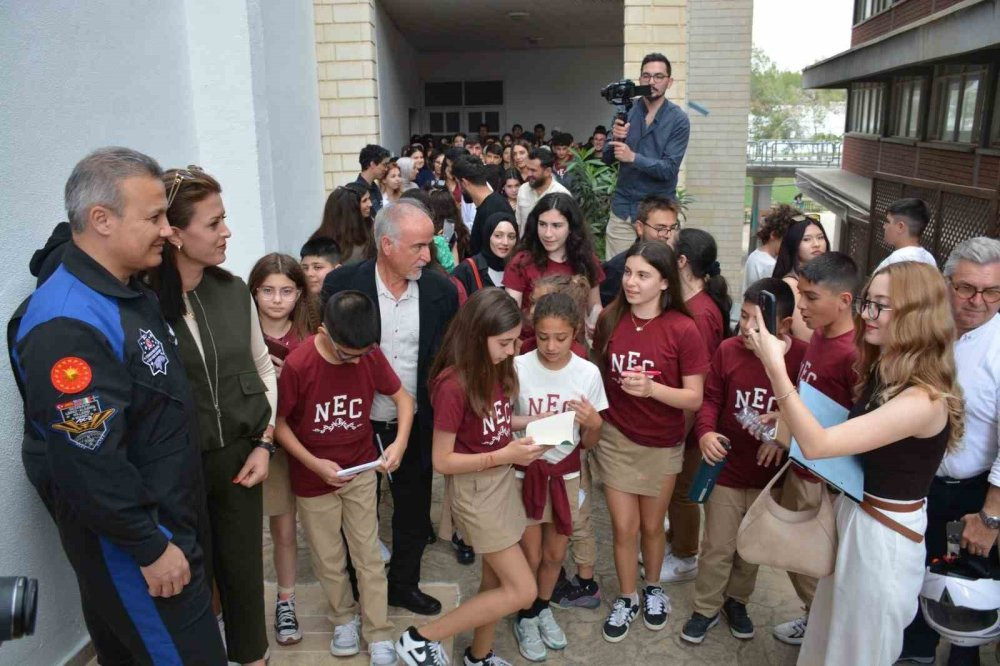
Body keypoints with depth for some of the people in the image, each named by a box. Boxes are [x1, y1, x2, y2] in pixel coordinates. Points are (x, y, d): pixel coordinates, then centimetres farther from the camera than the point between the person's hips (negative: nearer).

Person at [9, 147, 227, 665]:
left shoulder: (128, 291, 4)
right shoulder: (66, 325, -28)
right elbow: (87, 463, -28)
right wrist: (151, 548, -20)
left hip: (170, 519, 9)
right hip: (129, 542, -9)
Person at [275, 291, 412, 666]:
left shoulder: (371, 355, -14)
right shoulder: (297, 365, -23)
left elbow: (403, 398, -2)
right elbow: (278, 423, -12)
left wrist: (400, 442, -18)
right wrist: (314, 463, -20)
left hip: (361, 471, 2)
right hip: (314, 477, -1)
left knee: (369, 556, 9)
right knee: (328, 560, 14)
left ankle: (379, 635, 23)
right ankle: (344, 617, 39)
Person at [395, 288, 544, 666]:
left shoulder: (496, 369, -3)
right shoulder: (453, 384, -26)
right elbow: (442, 461, -21)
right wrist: (504, 455, -24)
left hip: (503, 480, 8)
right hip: (474, 489, -7)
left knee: (497, 579, 18)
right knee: (522, 590, -2)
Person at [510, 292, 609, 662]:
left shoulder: (588, 373, -11)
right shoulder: (518, 367, -17)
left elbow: (589, 444, -2)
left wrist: (594, 424, -23)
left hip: (565, 472, 2)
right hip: (525, 471, -2)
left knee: (555, 553, 17)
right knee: (530, 554, 9)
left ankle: (543, 608, 46)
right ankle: (525, 617, 37)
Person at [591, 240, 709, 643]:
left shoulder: (683, 330, -18)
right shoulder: (609, 320, -9)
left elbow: (694, 399, -15)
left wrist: (651, 388, -30)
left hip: (662, 445, -2)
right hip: (615, 439, 2)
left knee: (652, 526, 16)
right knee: (624, 527, 9)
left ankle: (653, 588, 44)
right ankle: (626, 599, 33)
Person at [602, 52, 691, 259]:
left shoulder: (678, 120, -8)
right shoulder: (627, 111, 3)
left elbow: (669, 169, -15)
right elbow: (607, 158, 3)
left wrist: (633, 157, -27)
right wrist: (616, 138, -17)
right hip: (622, 207, 3)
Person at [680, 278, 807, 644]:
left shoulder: (803, 357, -16)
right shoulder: (728, 349, -12)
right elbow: (711, 398, -3)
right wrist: (705, 432, -21)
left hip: (770, 474, 0)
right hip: (726, 469, 0)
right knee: (718, 548, 10)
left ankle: (736, 601, 44)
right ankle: (705, 609, 31)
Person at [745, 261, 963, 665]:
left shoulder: (924, 400, -29)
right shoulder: (882, 372, 0)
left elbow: (816, 445, -34)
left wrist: (775, 367, -38)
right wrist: (789, 428, -12)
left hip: (885, 532, -8)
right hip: (852, 508, 8)